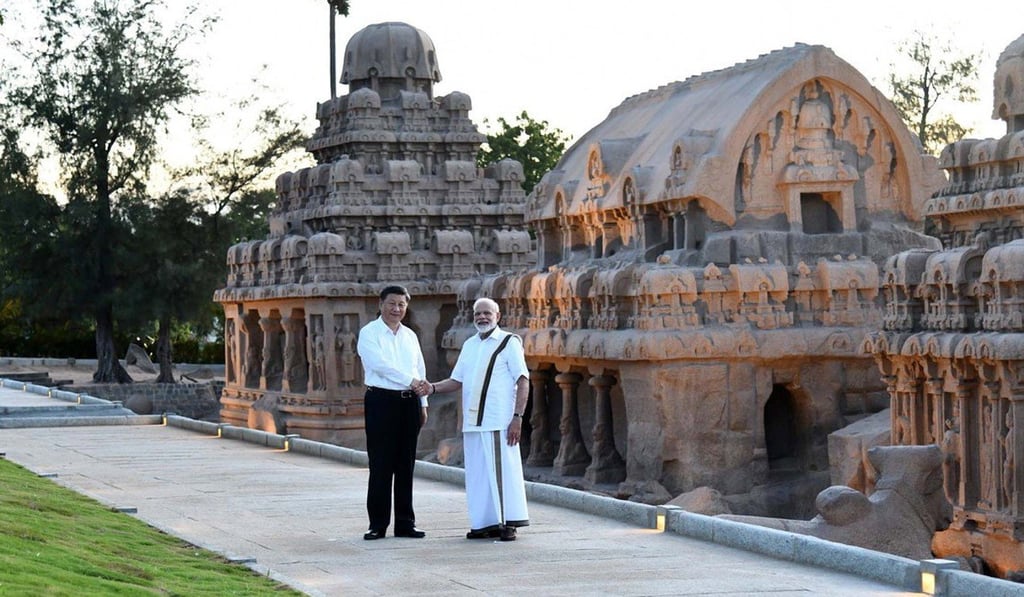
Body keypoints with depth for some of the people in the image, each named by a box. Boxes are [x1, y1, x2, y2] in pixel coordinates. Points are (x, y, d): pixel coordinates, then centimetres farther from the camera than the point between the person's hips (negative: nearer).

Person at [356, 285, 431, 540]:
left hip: (409, 402, 5)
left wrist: (423, 403, 12)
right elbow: (380, 364, -15)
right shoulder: (369, 333, -2)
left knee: (406, 465, 7)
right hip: (381, 401, -5)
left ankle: (405, 523, 12)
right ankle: (378, 524, 0)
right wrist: (412, 381, -17)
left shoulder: (410, 336, 16)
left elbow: (420, 370, 18)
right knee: (381, 466, -5)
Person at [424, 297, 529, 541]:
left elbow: (523, 381, -5)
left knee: (503, 470, -7)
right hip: (472, 421, 6)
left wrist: (518, 417, -14)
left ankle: (508, 523, -4)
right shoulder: (469, 345, 18)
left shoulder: (509, 342, 0)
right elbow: (457, 380, 21)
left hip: (500, 421, -6)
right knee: (478, 474, 6)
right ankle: (486, 523, 12)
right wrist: (433, 387, 1)